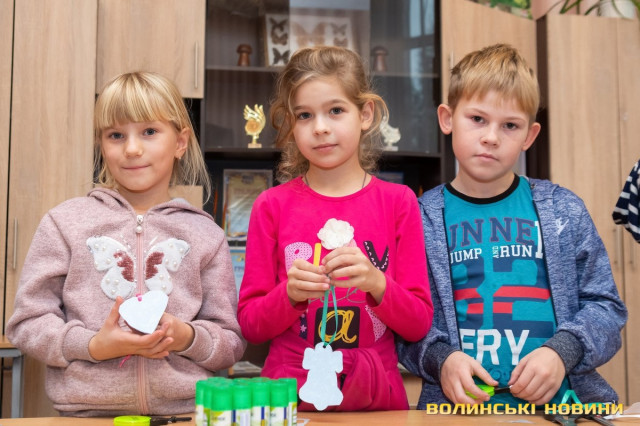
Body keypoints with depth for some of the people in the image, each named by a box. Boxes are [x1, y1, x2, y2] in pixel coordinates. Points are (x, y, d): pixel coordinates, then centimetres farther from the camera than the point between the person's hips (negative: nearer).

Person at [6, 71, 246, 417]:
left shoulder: (204, 234, 7)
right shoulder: (66, 222, 4)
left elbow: (232, 342, 9)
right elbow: (27, 323, 4)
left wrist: (188, 337, -10)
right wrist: (94, 346, -10)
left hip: (184, 410, 2)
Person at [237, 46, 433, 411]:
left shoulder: (398, 202, 3)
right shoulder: (273, 205, 2)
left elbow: (419, 324, 1)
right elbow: (249, 324, 3)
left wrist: (377, 284, -16)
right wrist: (290, 294, -15)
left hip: (377, 397, 1)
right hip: (289, 398, 0)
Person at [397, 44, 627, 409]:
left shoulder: (564, 210, 12)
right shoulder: (419, 218, 7)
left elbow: (605, 307, 12)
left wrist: (562, 352, -6)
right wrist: (441, 358, -13)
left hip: (562, 401, 1)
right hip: (460, 407, -1)